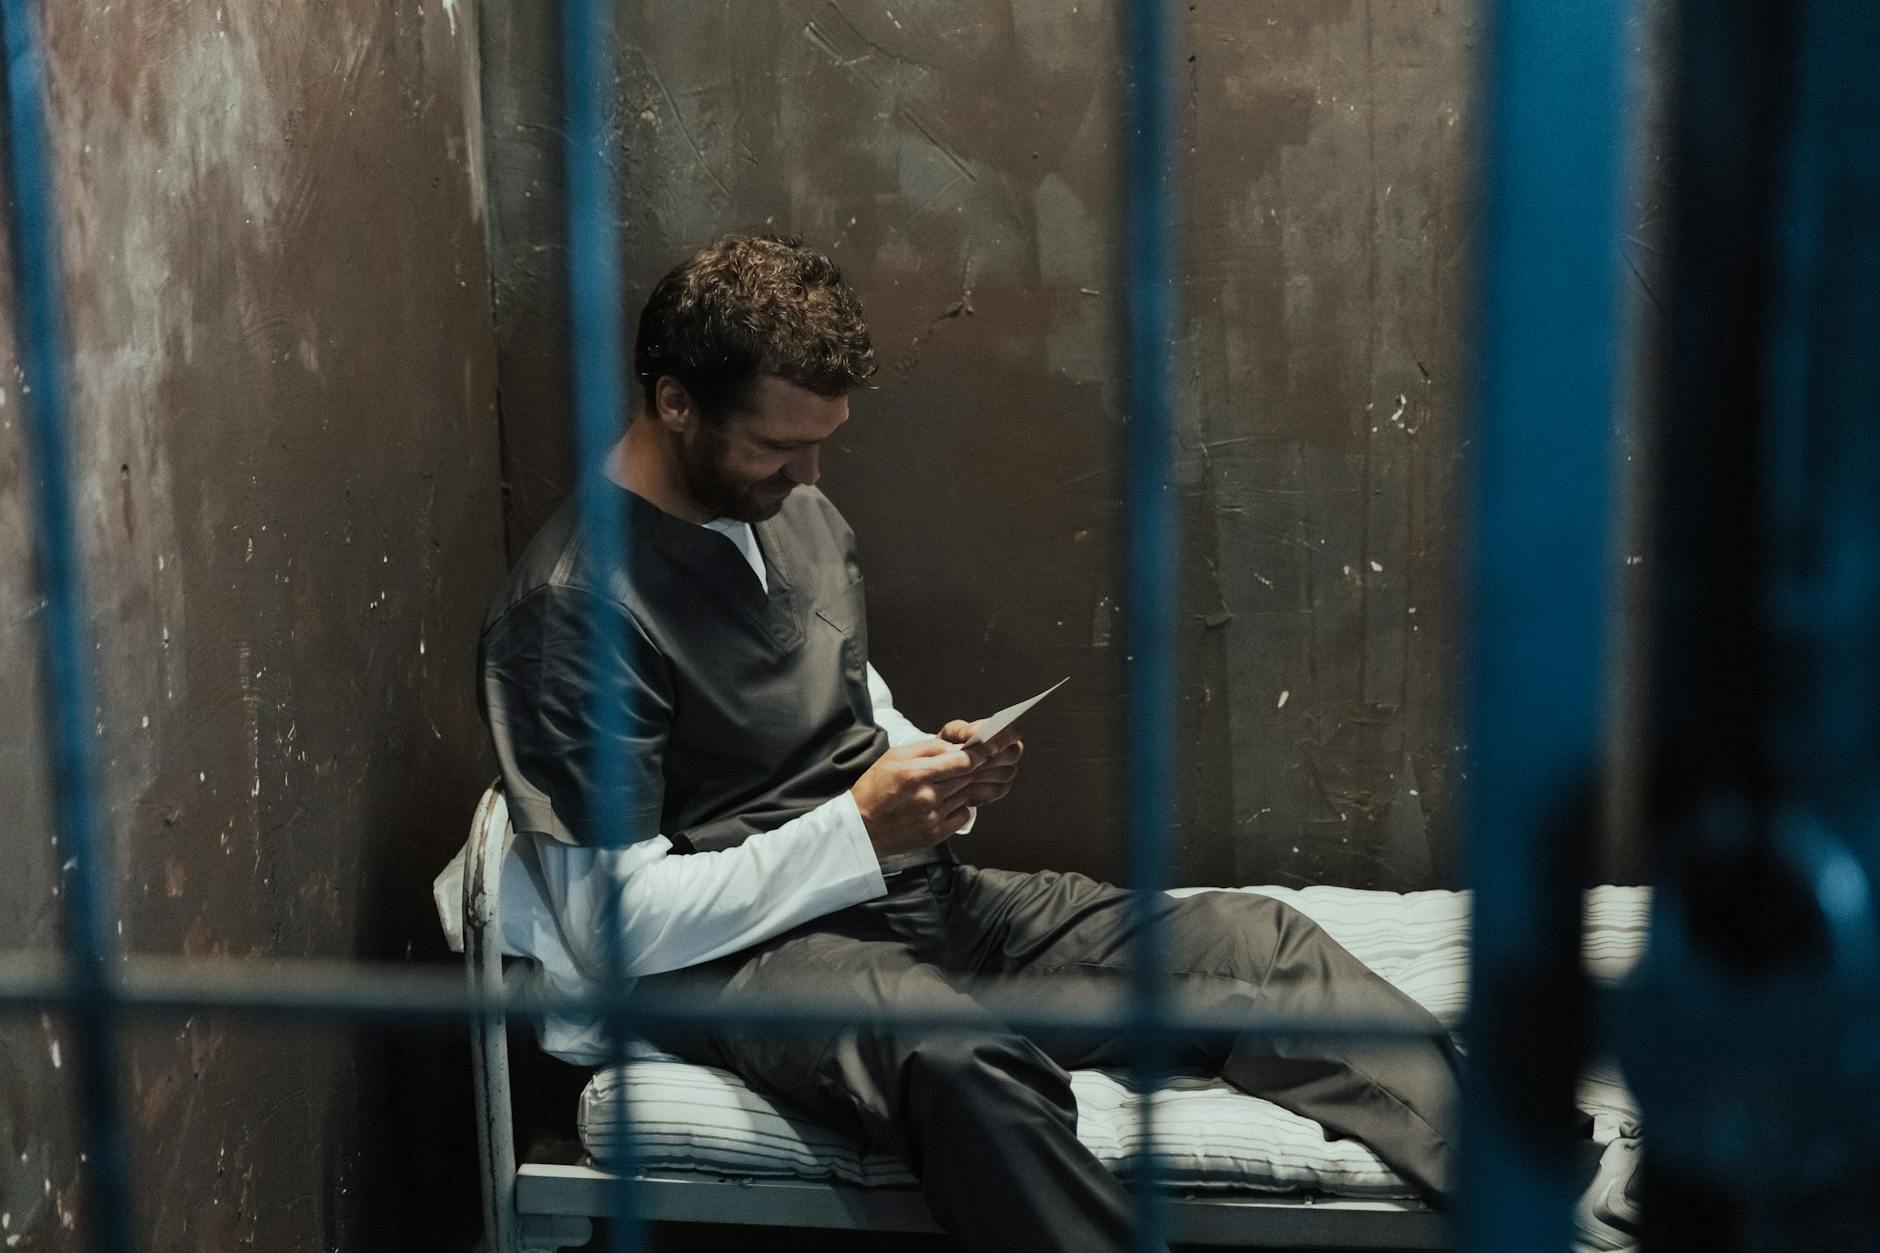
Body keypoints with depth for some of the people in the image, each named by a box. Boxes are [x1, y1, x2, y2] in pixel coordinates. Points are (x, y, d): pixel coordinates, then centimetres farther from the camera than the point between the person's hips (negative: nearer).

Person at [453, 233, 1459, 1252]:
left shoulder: (801, 517, 12)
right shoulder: (572, 605, -13)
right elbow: (614, 926, -16)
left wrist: (938, 769, 3)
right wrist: (860, 829, -18)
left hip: (912, 894, 8)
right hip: (741, 955, -8)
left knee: (1252, 942, -10)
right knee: (962, 1062, -41)